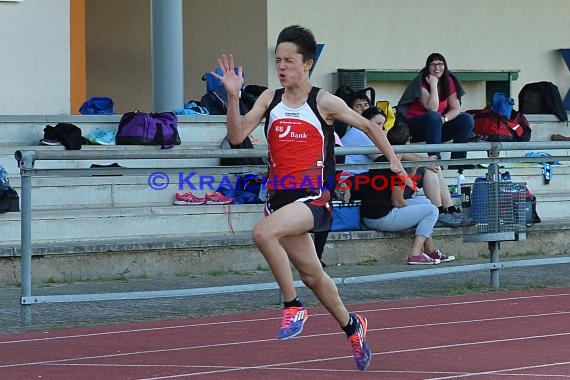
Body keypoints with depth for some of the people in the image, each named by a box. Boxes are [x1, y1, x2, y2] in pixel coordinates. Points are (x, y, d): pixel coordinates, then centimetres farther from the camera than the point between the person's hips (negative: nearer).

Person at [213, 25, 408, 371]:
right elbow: (237, 136, -5)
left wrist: (393, 161, 6)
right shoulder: (270, 99, 5)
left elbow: (368, 127, 9)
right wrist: (233, 96, -16)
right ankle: (352, 325, 39)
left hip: (312, 197, -6)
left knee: (263, 233, -31)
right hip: (280, 197, 6)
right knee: (311, 274, 16)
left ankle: (293, 306, -17)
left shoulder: (324, 103, -5)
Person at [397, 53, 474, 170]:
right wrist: (433, 85, -24)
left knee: (467, 119, -13)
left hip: (438, 125, 6)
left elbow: (456, 109, -3)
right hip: (415, 127, -6)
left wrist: (444, 119, -23)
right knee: (433, 117, -37)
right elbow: (432, 108, -26)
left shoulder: (449, 82, 3)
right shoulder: (420, 83, -14)